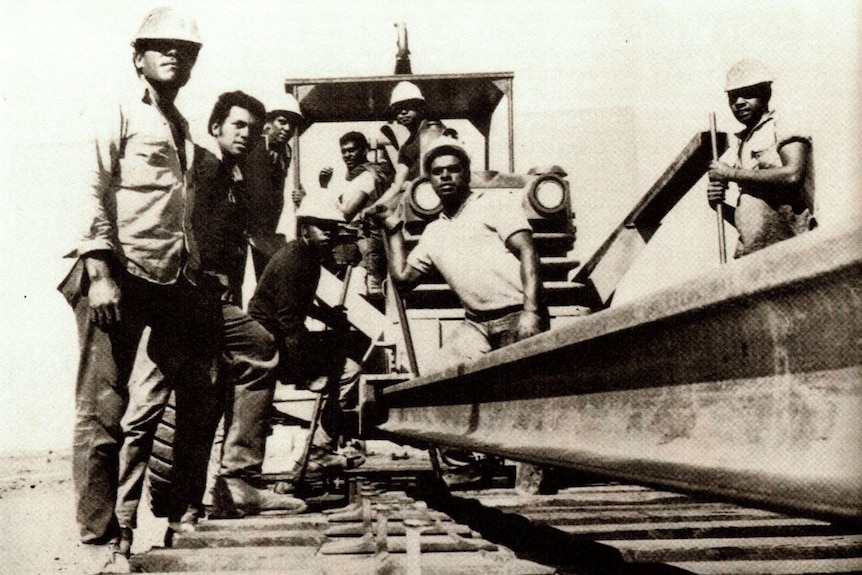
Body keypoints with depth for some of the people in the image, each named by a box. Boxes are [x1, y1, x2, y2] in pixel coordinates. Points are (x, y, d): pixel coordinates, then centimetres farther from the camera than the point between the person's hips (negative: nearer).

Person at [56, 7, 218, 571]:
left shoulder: (183, 129, 21)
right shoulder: (118, 115, 0)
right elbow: (95, 196, -9)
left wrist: (197, 274, 14)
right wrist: (100, 275, -18)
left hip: (172, 281, 8)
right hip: (119, 277, -7)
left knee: (192, 394, 9)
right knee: (103, 408, -5)